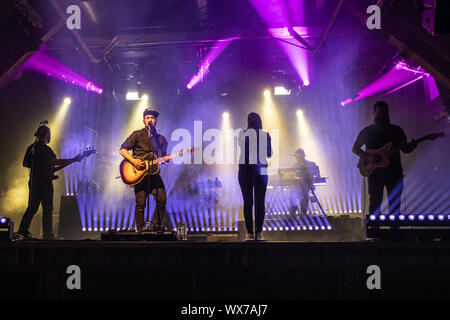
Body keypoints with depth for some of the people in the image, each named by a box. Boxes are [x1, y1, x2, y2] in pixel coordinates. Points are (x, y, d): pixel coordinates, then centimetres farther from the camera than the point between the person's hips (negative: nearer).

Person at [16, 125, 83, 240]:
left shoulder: (31, 147, 14)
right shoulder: (44, 148, -12)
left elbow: (25, 164, 18)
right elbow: (55, 161, -16)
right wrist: (74, 160, -11)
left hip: (34, 182, 9)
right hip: (44, 182, -8)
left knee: (32, 208, 11)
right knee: (47, 208, -5)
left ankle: (22, 232, 8)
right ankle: (48, 235, -6)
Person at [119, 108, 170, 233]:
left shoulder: (161, 139, 16)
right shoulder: (137, 135, 5)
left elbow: (163, 158, 17)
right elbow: (122, 150, 0)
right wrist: (133, 161, -14)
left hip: (153, 172, 3)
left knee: (162, 199, -11)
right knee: (140, 203, -6)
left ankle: (155, 227, 4)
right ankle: (140, 232, 4)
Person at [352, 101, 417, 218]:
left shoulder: (396, 130, 12)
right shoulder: (367, 131, 9)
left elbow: (405, 149, 12)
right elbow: (355, 148, 12)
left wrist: (412, 146, -11)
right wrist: (364, 155, -9)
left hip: (394, 172, 2)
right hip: (375, 171, -1)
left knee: (395, 203, 0)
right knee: (375, 202, -5)